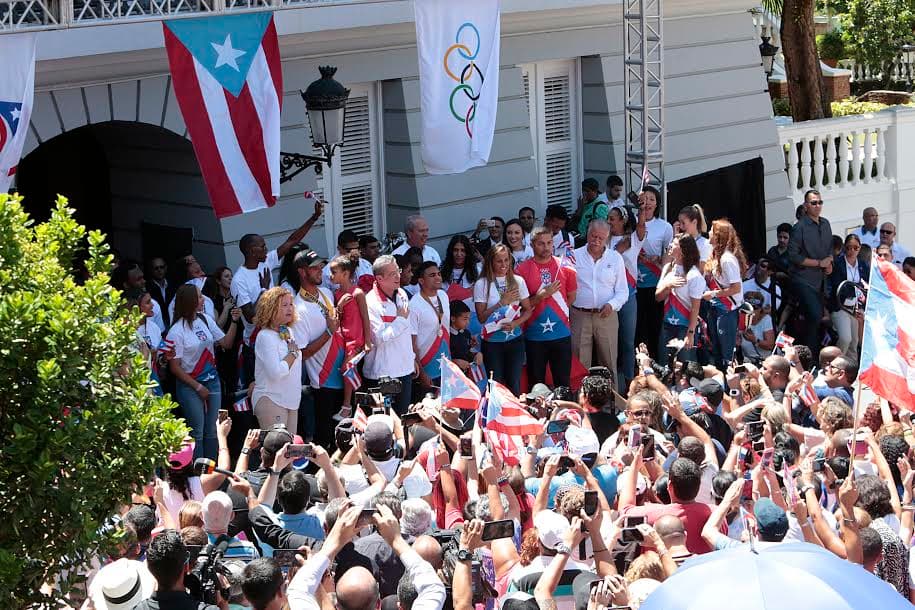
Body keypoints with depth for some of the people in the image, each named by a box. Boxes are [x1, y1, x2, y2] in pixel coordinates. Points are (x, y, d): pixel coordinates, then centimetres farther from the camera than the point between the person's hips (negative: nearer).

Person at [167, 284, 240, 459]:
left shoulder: (205, 320, 3)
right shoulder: (176, 331, -14)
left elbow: (225, 343, 10)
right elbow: (175, 367, -11)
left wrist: (234, 322, -4)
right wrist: (198, 387, -11)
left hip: (212, 381, 5)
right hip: (189, 386, -5)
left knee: (212, 431, 9)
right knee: (197, 432, 0)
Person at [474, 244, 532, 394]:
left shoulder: (517, 281, 2)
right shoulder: (482, 284, -6)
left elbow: (527, 310, 7)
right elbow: (481, 317, -8)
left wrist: (516, 323, -12)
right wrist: (502, 302, -14)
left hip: (514, 340, 2)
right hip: (492, 342, -2)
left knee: (514, 385, 5)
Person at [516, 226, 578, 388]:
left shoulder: (564, 267, 2)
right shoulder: (522, 270, -4)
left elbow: (571, 297, 12)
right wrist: (541, 296, -17)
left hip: (561, 333, 1)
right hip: (534, 336, -1)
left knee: (563, 381, 6)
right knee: (536, 384, 7)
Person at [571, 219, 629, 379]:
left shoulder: (615, 258, 6)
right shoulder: (575, 256, 3)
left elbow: (622, 291, 6)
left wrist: (612, 305, -11)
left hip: (606, 316, 1)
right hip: (579, 316, -1)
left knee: (609, 363, 4)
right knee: (580, 365, 3)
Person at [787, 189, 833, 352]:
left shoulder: (825, 224, 11)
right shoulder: (800, 227, -12)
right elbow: (793, 256, -16)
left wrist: (829, 262, 3)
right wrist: (819, 263, -13)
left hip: (820, 279, 8)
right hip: (804, 279, -8)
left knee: (816, 317, 9)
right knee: (815, 316, -18)